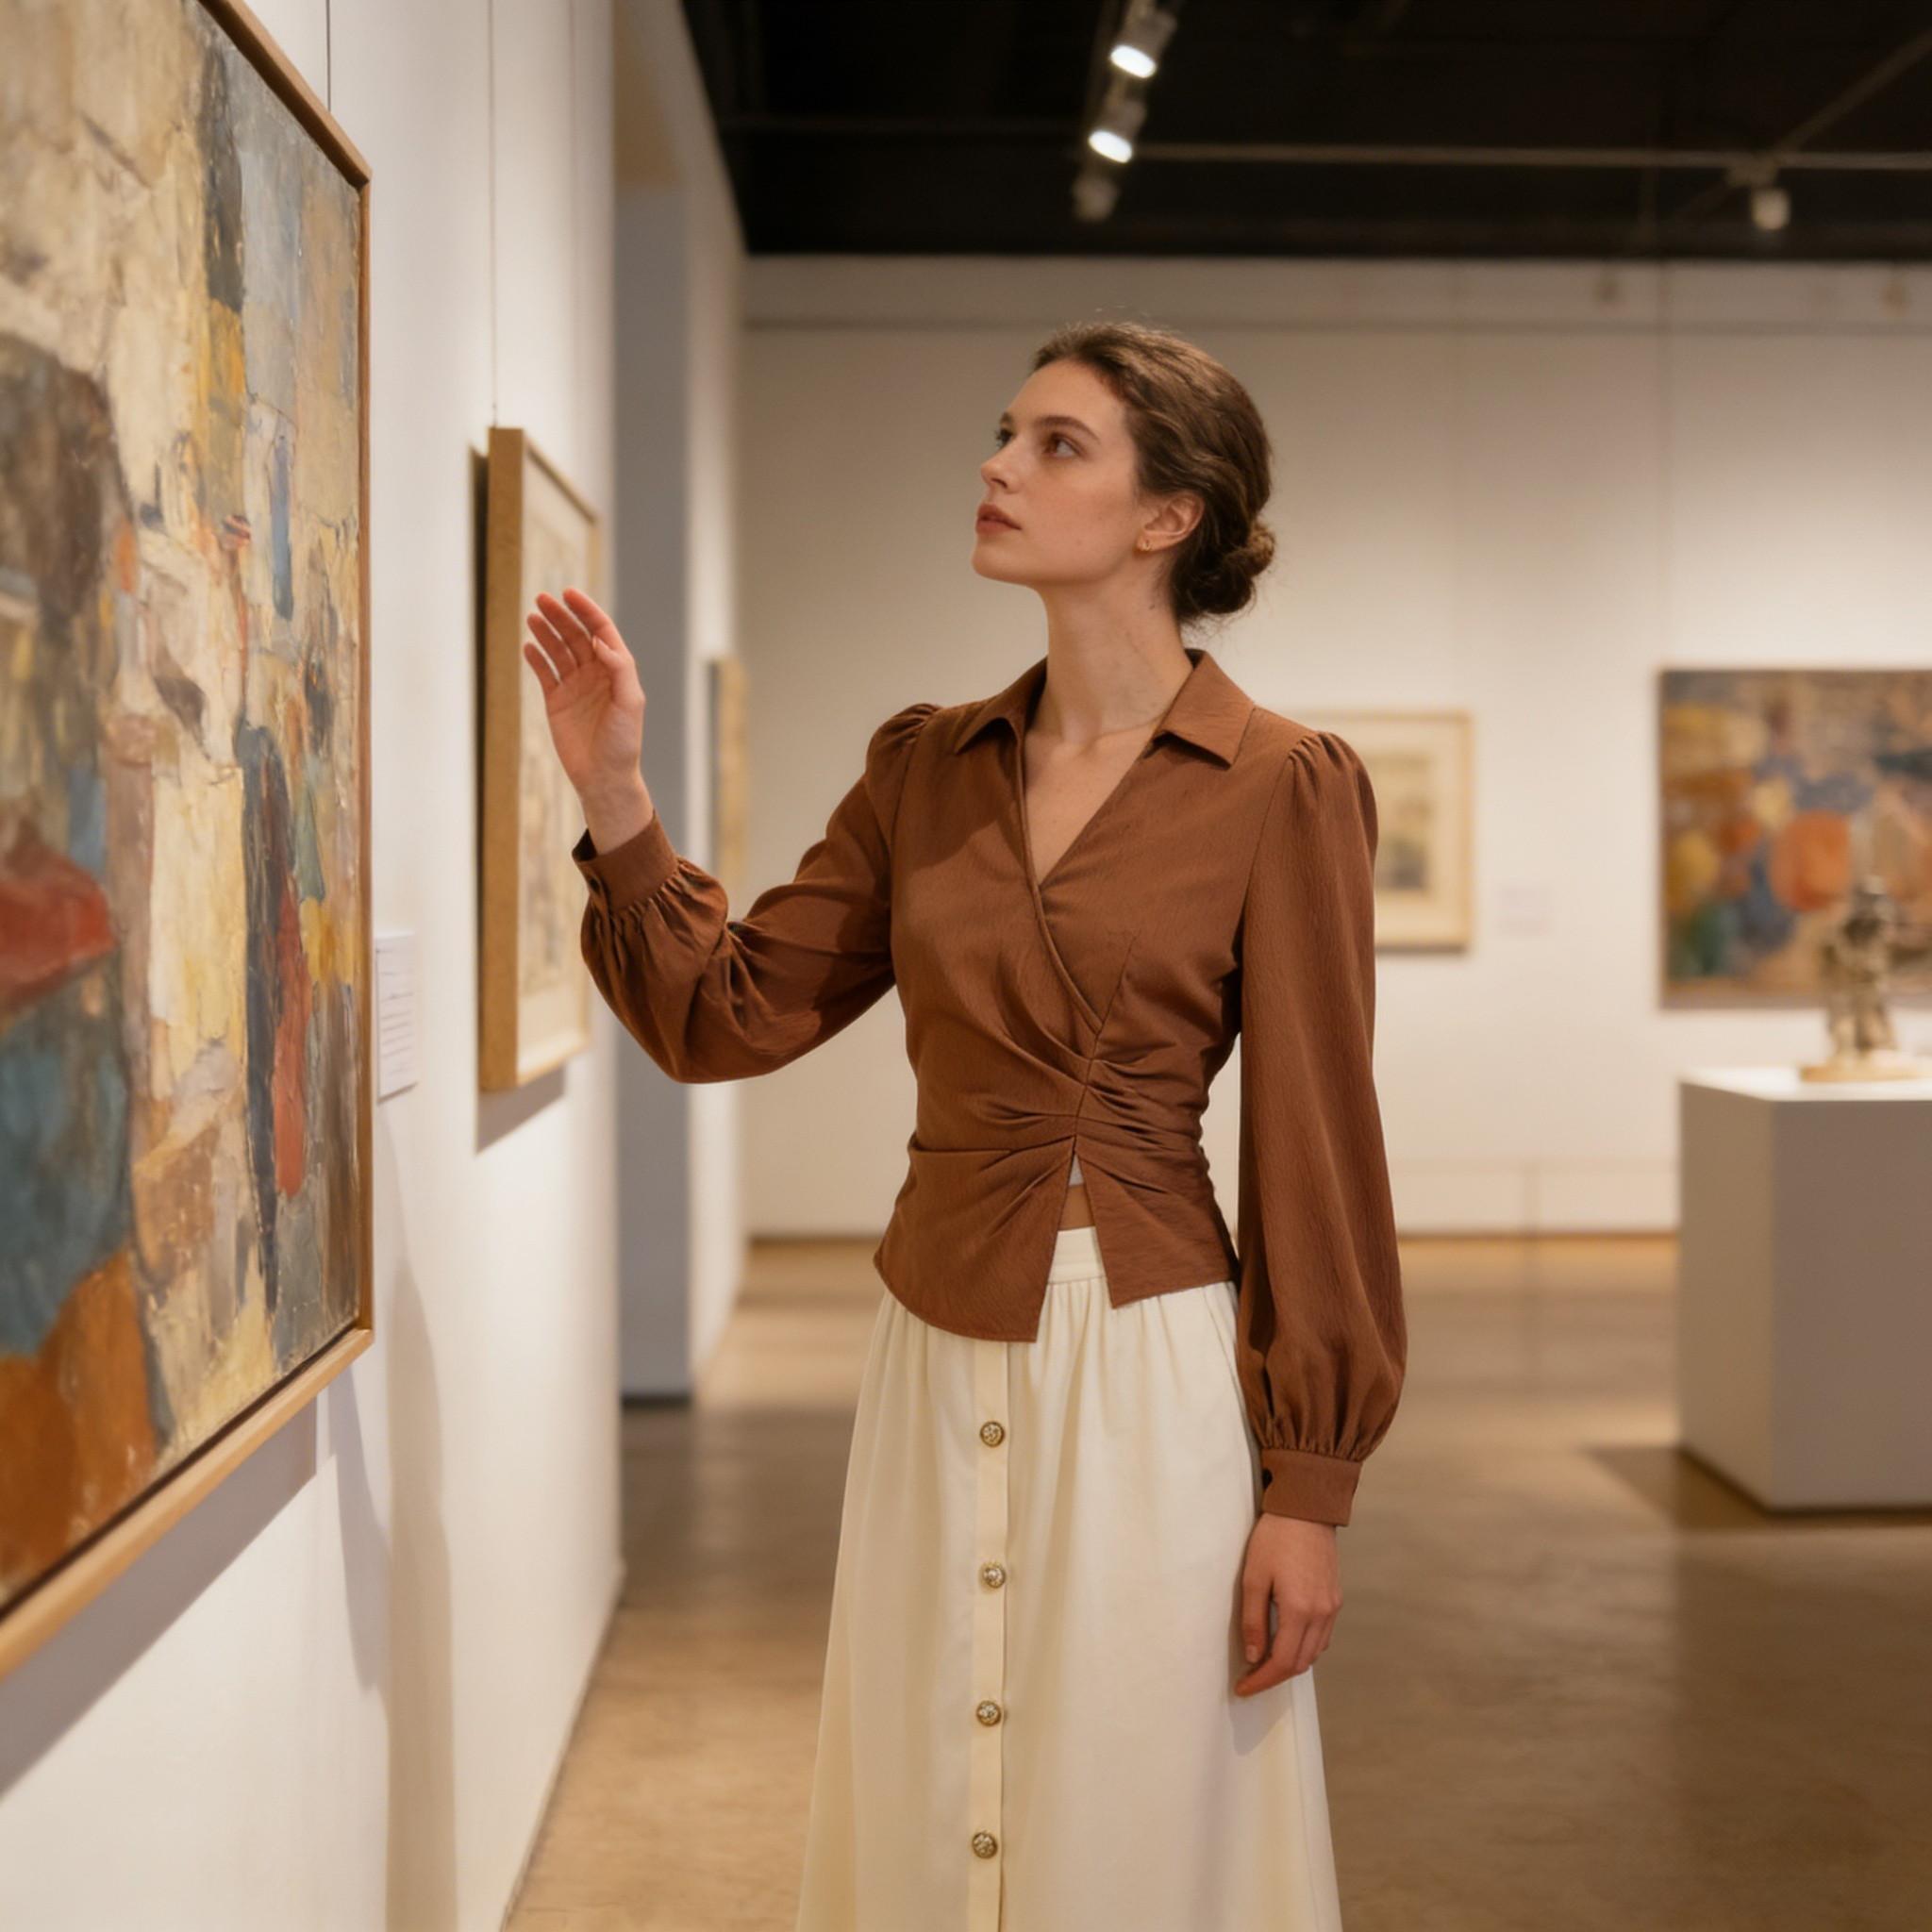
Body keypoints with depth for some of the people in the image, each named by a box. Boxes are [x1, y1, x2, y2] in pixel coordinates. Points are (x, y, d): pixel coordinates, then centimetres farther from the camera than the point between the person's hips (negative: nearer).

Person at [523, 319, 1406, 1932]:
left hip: (1153, 1374, -5)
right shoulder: (925, 768, 8)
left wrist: (1307, 1490, -9)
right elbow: (729, 1012, 8)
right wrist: (613, 797, -5)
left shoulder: (1281, 784, -6)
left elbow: (1315, 1147, -7)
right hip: (939, 1366, 5)